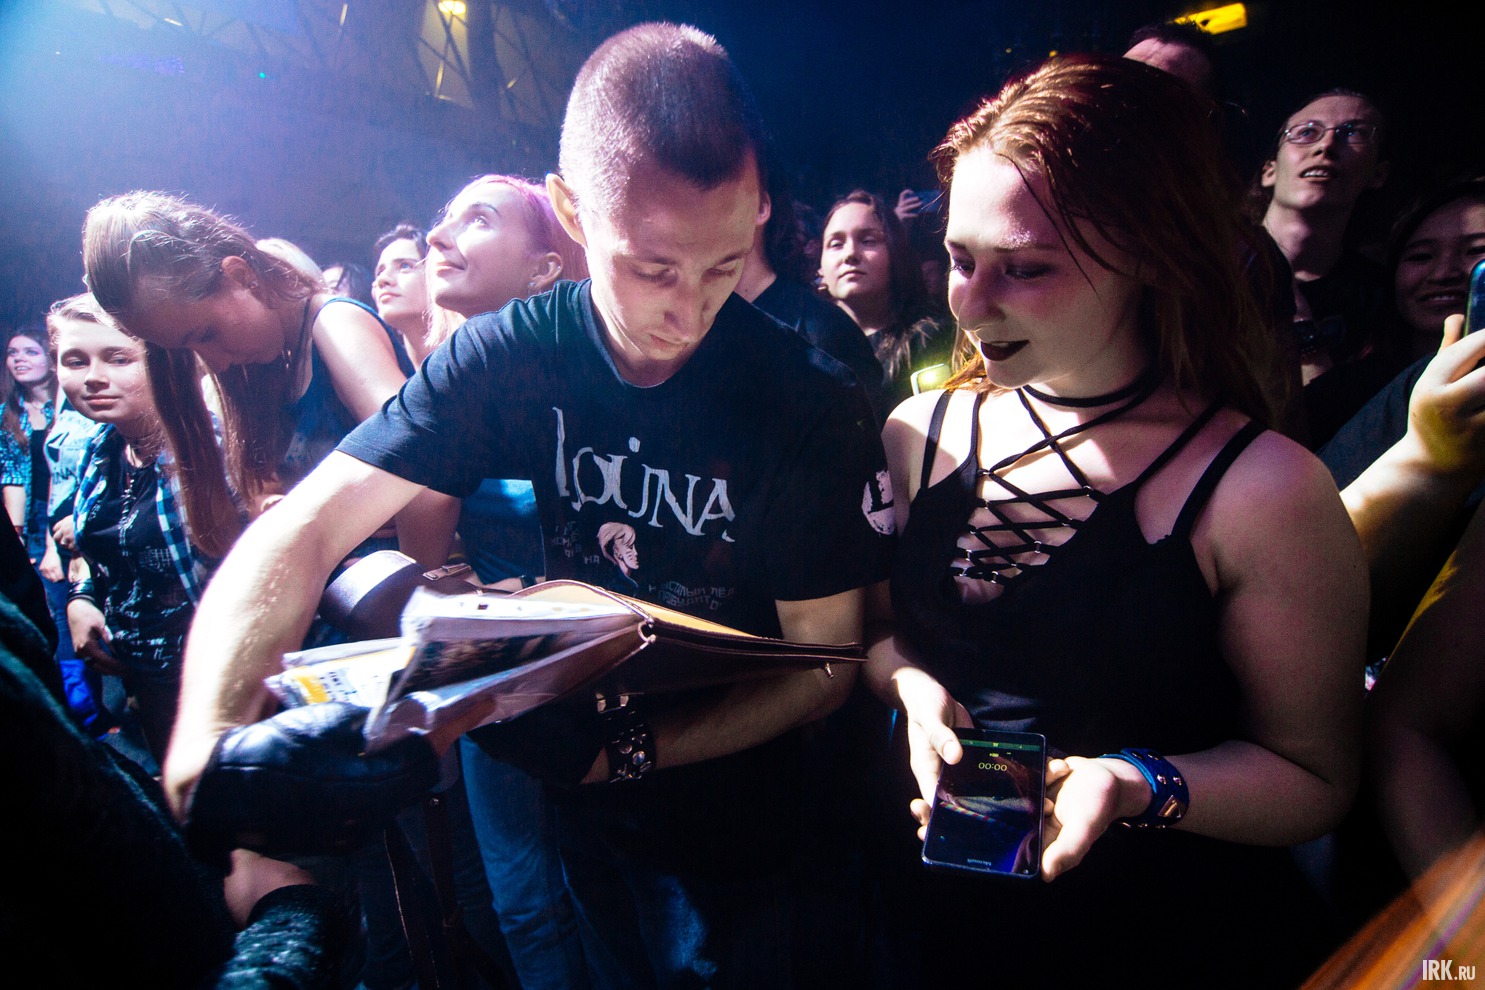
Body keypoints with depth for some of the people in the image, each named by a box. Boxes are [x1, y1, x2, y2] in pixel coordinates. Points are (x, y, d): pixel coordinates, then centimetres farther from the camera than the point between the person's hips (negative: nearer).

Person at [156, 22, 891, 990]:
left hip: (736, 835, -2)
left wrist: (625, 752, -25)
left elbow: (824, 664, -18)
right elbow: (306, 529, -19)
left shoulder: (812, 401, -24)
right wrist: (204, 752, -34)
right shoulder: (515, 354, -17)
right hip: (579, 810, 3)